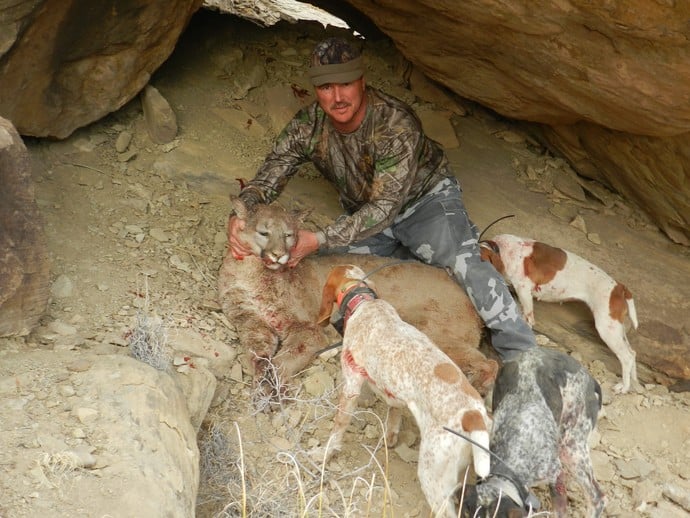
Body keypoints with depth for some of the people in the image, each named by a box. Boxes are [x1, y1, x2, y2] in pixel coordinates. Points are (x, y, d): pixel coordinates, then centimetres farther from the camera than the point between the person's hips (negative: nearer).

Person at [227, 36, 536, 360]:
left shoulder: (396, 125, -32)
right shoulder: (307, 127, -17)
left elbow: (385, 206, -36)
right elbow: (267, 179, -15)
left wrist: (318, 241, -45)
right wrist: (239, 217, -39)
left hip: (424, 197, -6)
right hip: (363, 214, 6)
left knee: (460, 260, -29)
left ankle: (521, 354, -23)